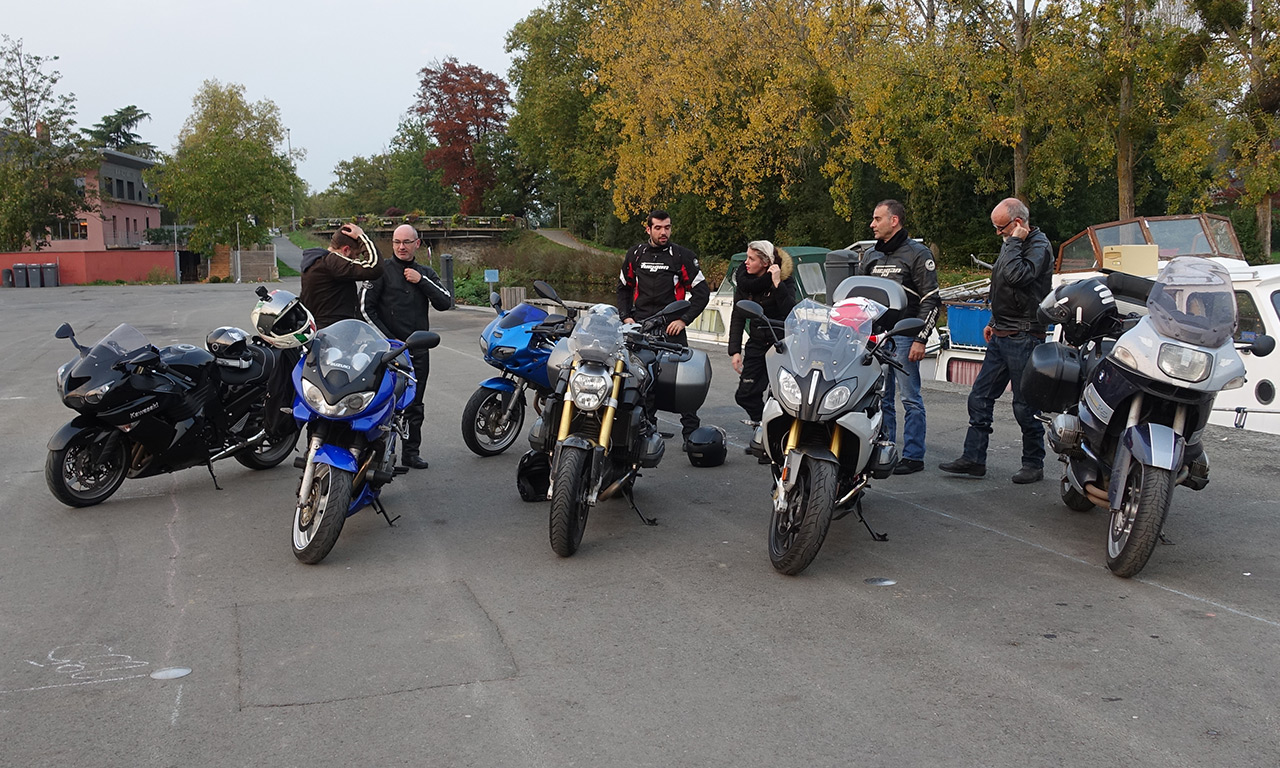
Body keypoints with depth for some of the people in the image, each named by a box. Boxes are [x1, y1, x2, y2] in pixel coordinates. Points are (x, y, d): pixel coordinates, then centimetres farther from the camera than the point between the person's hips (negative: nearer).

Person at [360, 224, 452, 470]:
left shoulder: (425, 272, 13)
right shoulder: (381, 270, -1)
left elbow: (446, 302, 2)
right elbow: (366, 307, -6)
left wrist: (421, 281, -8)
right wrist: (387, 340, -10)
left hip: (418, 349, 5)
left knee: (415, 405, 10)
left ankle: (412, 451, 20)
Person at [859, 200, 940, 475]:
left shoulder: (918, 254, -3)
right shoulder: (870, 257, 18)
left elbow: (931, 300, -7)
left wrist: (921, 339, -13)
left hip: (904, 336, -7)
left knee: (910, 399, -3)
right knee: (880, 399, 10)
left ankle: (913, 456, 2)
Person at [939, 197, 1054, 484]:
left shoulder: (1039, 246, -12)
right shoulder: (1013, 244, 16)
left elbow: (1015, 275, -31)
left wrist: (1013, 242, -18)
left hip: (1024, 338, -9)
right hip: (1001, 337, 9)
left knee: (1025, 405, -2)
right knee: (980, 398, 8)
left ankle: (1034, 464, 11)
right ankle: (973, 458, 14)